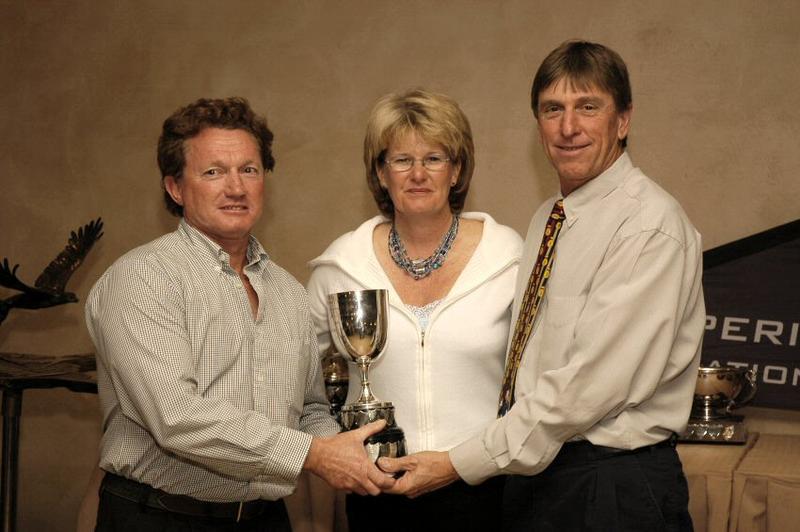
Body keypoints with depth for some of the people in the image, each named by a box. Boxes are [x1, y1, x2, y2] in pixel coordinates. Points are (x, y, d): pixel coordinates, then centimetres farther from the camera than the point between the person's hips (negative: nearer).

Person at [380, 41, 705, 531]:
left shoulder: (651, 226, -18)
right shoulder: (547, 217, 9)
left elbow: (587, 387, -23)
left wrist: (460, 465, -18)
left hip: (615, 490, -7)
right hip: (534, 472, 7)